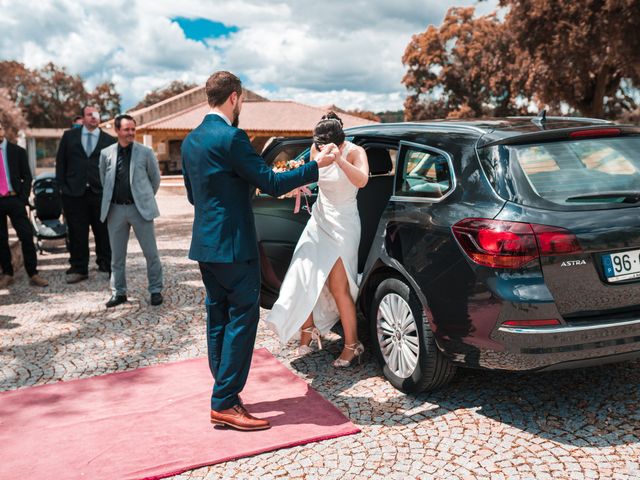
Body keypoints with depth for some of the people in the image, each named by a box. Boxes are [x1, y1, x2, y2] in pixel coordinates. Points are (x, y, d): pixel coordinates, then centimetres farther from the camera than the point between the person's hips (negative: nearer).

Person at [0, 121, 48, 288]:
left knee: (27, 236, -6)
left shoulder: (17, 151, 6)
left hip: (14, 199, -1)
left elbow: (26, 176, 6)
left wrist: (23, 198, -4)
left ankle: (33, 274, -1)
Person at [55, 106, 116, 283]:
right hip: (74, 193, 1)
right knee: (77, 234, 5)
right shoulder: (69, 136, 10)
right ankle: (78, 269, 14)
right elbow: (60, 162, 10)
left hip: (101, 193, 0)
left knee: (103, 232, 5)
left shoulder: (109, 140, 6)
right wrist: (62, 186, 3)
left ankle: (106, 265, 18)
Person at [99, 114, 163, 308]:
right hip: (115, 209, 2)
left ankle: (155, 290, 16)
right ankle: (118, 292, 21)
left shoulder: (145, 152, -3)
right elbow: (104, 180, 16)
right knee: (117, 255, 9)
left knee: (151, 252, 3)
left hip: (140, 208, -2)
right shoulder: (106, 153, 4)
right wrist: (111, 198, 15)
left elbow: (155, 178, 7)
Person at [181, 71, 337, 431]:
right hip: (233, 244, -9)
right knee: (243, 317, -3)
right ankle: (225, 403, 0)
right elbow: (271, 184, -16)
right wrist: (317, 165, -6)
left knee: (219, 317, 14)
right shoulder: (231, 137, -16)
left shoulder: (191, 141, 11)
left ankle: (224, 392, 23)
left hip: (205, 243, 9)